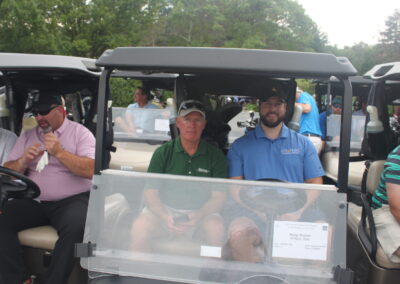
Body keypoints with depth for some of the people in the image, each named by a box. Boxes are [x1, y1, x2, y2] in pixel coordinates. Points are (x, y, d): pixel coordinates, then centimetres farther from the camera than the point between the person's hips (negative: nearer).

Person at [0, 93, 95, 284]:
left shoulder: (80, 132, 4)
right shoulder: (27, 136, 17)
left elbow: (90, 170, -9)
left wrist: (59, 152, -15)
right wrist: (23, 161, -6)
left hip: (71, 200, -4)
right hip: (32, 202, 4)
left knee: (76, 227, -34)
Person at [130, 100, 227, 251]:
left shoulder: (215, 155, 1)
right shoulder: (163, 152, 1)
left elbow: (219, 196, -1)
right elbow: (150, 193, -2)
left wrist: (198, 216, -20)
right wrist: (164, 217, -21)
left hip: (201, 212, 0)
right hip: (164, 209, 1)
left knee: (217, 230, -31)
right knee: (139, 227, -27)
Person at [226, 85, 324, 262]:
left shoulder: (303, 143, 16)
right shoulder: (240, 145, 12)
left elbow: (315, 184, 11)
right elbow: (235, 188, 5)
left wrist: (298, 210, -8)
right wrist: (260, 212, -12)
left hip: (294, 215, 2)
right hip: (253, 214, -1)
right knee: (236, 235, -33)